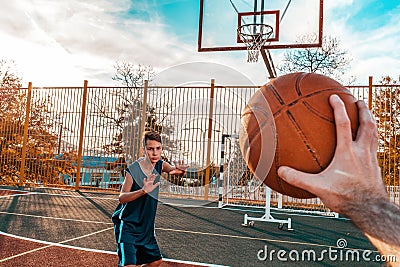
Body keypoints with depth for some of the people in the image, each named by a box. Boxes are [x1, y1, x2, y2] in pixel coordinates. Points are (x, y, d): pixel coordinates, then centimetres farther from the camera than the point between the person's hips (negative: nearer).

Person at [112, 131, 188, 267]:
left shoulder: (160, 165, -2)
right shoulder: (132, 170, -22)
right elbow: (122, 198, -28)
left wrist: (180, 169, -39)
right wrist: (143, 191, -46)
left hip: (147, 226, 7)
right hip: (128, 226, -7)